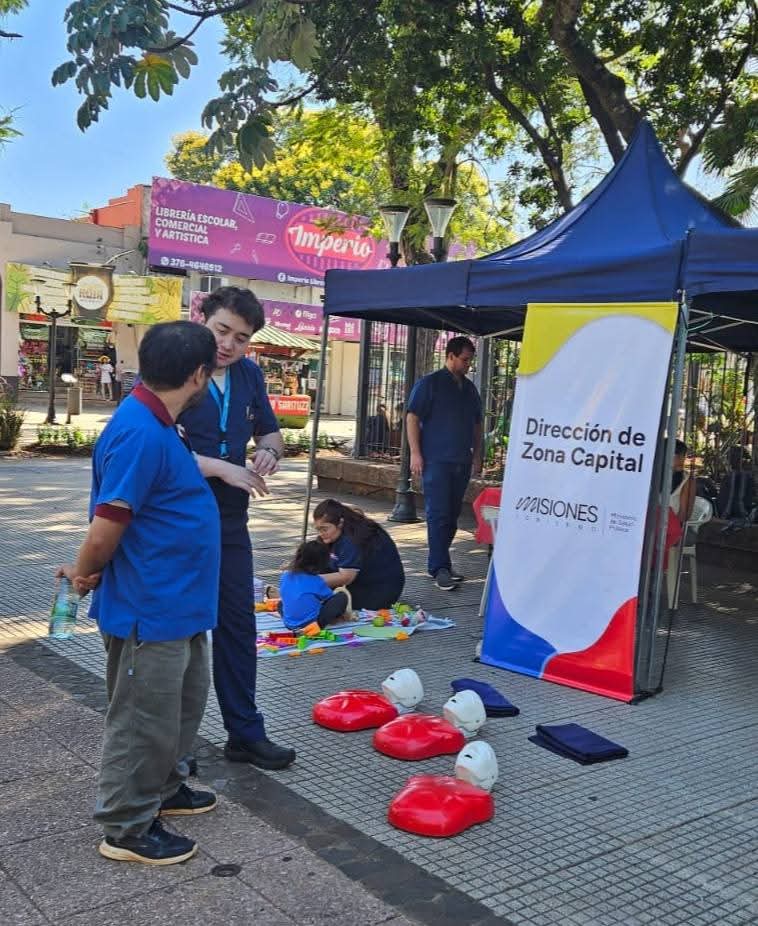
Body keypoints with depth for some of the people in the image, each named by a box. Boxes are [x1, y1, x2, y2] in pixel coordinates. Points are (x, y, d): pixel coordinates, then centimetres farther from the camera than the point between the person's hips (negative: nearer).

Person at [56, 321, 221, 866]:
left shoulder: (158, 426, 5)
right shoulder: (141, 433, -27)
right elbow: (104, 531, -24)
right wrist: (84, 574, -9)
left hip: (178, 602, 10)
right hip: (149, 609, -10)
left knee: (182, 705, 24)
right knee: (144, 720, 6)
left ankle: (162, 789, 43)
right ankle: (126, 828, 23)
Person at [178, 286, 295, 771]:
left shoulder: (250, 375, 7)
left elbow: (270, 432, 19)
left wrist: (270, 451, -5)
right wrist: (223, 468, -23)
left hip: (231, 520, 6)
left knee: (238, 624, 12)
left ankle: (245, 732, 25)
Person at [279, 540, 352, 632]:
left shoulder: (285, 576, 3)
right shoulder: (316, 581, -9)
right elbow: (331, 598, 5)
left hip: (289, 625, 4)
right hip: (312, 624, -4)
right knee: (342, 596, 1)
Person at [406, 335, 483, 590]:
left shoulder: (469, 388, 17)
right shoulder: (429, 384, -3)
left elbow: (477, 424, 23)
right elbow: (412, 418, -7)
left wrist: (477, 455, 16)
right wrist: (415, 453, -14)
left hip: (462, 463, 7)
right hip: (436, 461, -6)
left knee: (452, 515, 9)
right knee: (438, 515, -8)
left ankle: (438, 563, 18)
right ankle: (440, 568, -7)